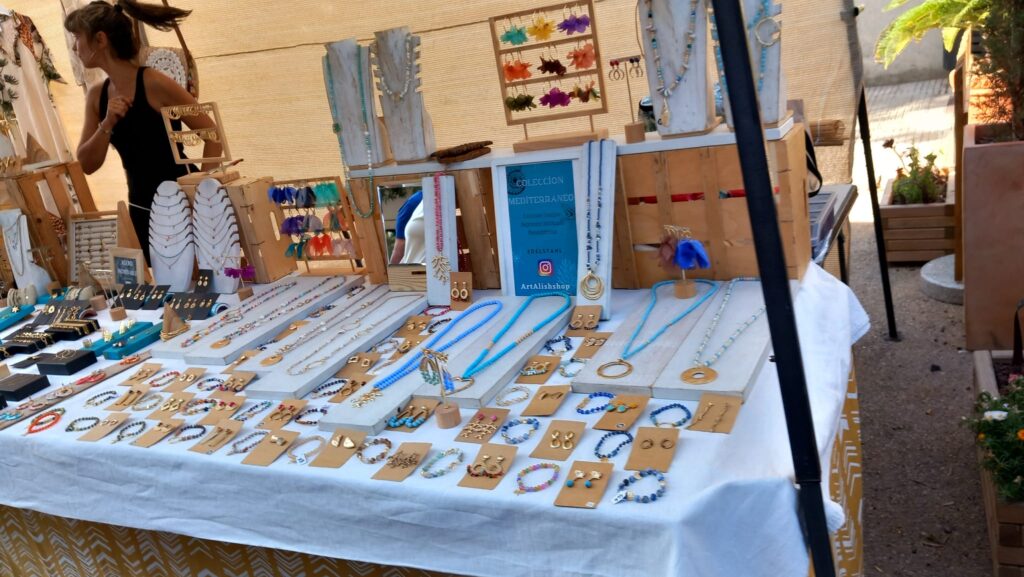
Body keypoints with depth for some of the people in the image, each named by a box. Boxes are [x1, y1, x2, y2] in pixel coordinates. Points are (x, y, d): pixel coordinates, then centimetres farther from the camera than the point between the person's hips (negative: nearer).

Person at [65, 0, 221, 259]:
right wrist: (107, 124, -10)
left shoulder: (154, 84, -14)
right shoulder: (96, 95, 5)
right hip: (141, 210, 6)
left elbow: (213, 136, -12)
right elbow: (87, 165, 5)